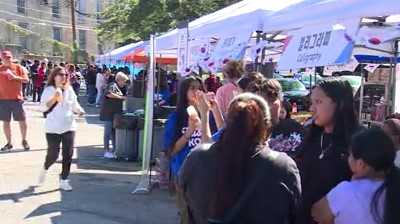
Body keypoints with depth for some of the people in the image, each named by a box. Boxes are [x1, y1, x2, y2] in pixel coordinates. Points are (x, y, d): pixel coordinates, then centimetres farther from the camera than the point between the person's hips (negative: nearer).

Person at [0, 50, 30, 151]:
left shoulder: (18, 67, 1)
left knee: (22, 121, 2)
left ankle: (24, 140, 19)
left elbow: (26, 80, -5)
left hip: (17, 98, -1)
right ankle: (9, 143, 16)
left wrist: (15, 77, -17)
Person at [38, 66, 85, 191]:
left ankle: (64, 180, 11)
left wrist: (79, 111, -6)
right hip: (53, 128, -3)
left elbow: (74, 105, 14)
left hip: (69, 127, 4)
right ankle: (44, 169, 31)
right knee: (53, 154, -3)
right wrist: (54, 98, -27)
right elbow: (44, 107, -14)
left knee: (68, 154, -1)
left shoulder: (69, 90, 8)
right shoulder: (49, 90, -5)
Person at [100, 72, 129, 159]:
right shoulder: (113, 86, -13)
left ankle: (114, 149, 24)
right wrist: (122, 97, -27)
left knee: (113, 131, 15)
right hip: (109, 113, -9)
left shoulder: (120, 88, 16)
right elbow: (109, 94, -32)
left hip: (115, 113, 9)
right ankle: (107, 151, 1)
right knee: (108, 132, -4)